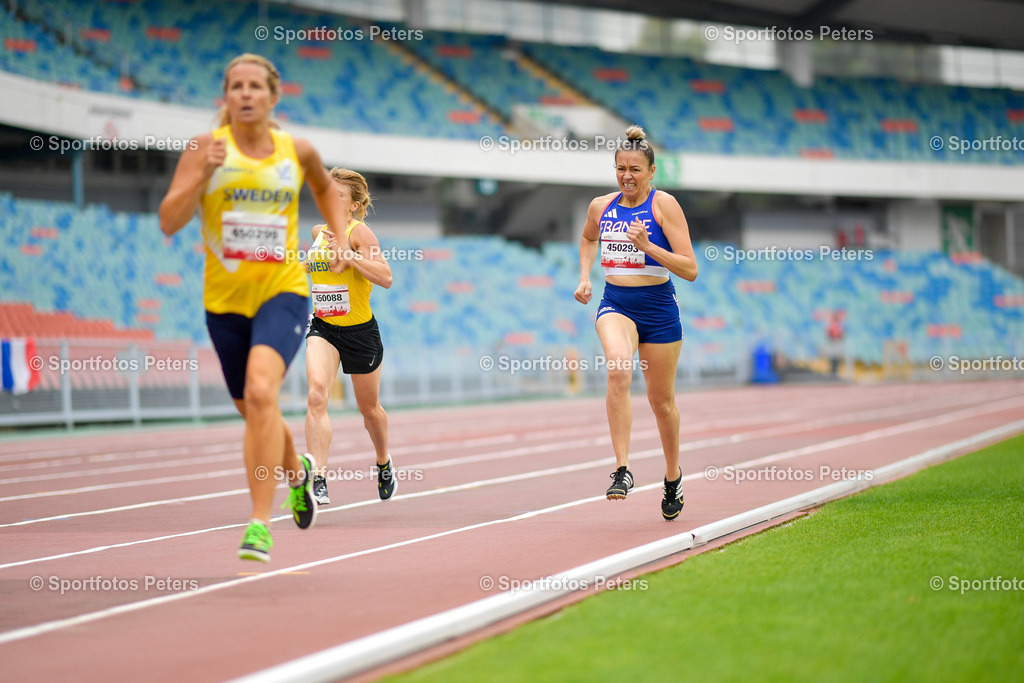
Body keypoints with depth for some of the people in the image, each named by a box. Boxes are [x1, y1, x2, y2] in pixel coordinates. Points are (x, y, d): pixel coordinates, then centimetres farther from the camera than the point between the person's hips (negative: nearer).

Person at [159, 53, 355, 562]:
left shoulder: (297, 151, 2)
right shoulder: (205, 148, -4)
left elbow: (325, 188, 26)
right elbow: (169, 222, -13)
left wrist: (340, 238, 15)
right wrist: (203, 173, -25)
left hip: (283, 291, -2)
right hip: (225, 298, 2)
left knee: (261, 391, -26)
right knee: (251, 409, 16)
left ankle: (260, 524, -25)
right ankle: (298, 472, 50)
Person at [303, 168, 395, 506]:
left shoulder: (359, 231, -13)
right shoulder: (318, 232, 5)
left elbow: (386, 278, -25)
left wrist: (348, 254, -32)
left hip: (360, 330, -3)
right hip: (322, 328, 3)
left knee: (369, 408, 16)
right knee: (316, 395, -23)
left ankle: (384, 463, 46)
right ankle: (319, 481, -28)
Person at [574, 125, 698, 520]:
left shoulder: (665, 205, -8)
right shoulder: (601, 206, 5)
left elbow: (690, 270, -12)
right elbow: (588, 239, 30)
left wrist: (648, 247, -24)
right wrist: (585, 278, 14)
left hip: (658, 309, -2)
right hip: (615, 305, 2)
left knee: (661, 399, 10)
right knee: (618, 371, -30)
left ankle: (673, 477, 35)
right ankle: (622, 469, -30)